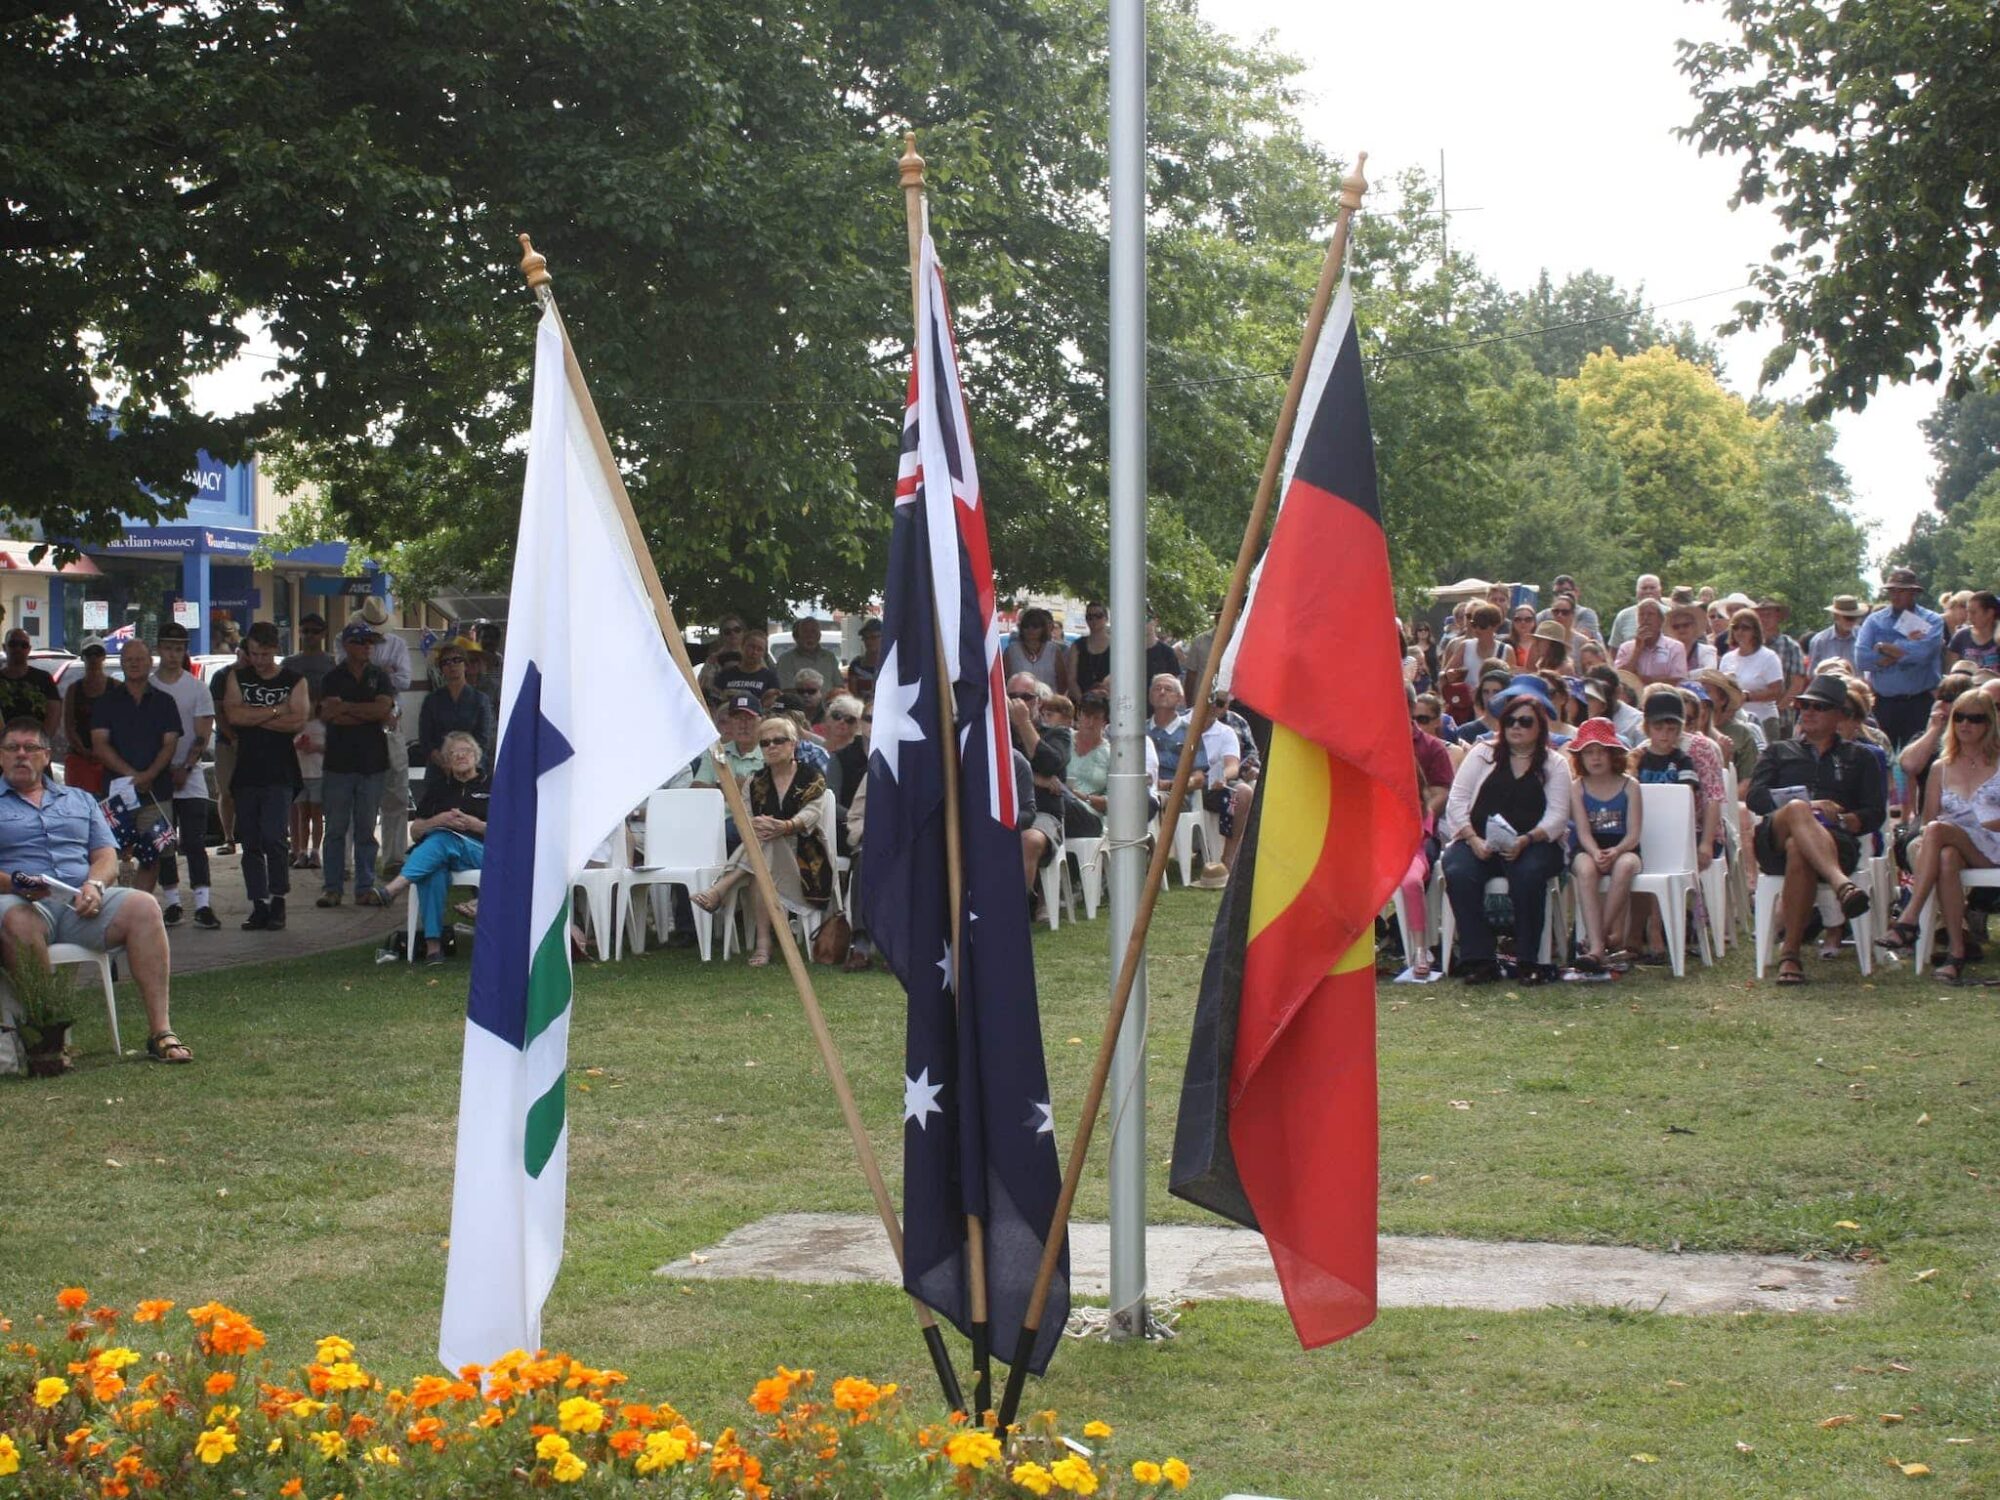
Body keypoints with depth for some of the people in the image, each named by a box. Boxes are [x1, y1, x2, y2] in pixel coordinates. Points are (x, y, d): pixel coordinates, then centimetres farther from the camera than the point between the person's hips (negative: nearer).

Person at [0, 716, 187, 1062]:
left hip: (82, 904, 3)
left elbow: (107, 855, 17)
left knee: (143, 906, -26)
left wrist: (94, 884, -6)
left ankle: (160, 1030, -31)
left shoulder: (79, 800, 27)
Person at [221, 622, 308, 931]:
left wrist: (252, 717, -8)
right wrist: (275, 711, -7)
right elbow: (232, 715, -6)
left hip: (280, 774, -3)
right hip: (246, 773, 3)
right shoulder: (237, 678, 11)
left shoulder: (294, 681, 5)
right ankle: (259, 906, 12)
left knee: (273, 837, -15)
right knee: (251, 844, 6)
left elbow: (298, 720, -11)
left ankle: (278, 903, -6)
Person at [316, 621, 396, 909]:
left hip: (372, 763, 1)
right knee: (336, 829, 0)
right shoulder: (332, 678, 5)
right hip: (339, 762, -1)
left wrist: (346, 707, -8)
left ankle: (365, 887, 7)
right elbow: (329, 714, -10)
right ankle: (332, 887, 4)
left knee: (366, 829, 3)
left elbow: (384, 707, -7)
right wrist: (372, 715, -8)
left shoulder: (380, 677, 10)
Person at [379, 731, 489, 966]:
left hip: (481, 852, -2)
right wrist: (438, 820, 0)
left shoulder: (491, 786, 18)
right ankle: (433, 944, -45)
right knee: (432, 871, -37)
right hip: (435, 852, 2)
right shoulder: (438, 788, 27)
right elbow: (415, 831, 21)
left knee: (443, 839, -37)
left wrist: (476, 825, -7)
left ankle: (395, 887, -51)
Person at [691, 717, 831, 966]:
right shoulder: (756, 781, 15)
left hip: (804, 859, -3)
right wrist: (754, 824, -28)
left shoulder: (812, 780, 3)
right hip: (765, 853, 3)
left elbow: (809, 816, -17)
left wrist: (785, 827, -41)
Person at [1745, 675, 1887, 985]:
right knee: (1796, 810, -38)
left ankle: (1791, 955, -44)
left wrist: (1841, 820, -8)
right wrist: (1807, 808, -5)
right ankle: (1842, 884, -61)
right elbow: (1755, 797, 11)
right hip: (1775, 840, 1)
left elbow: (1875, 813, 14)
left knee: (1798, 849, -40)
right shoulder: (1779, 751, 30)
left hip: (1835, 842, -1)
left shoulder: (1858, 758, 28)